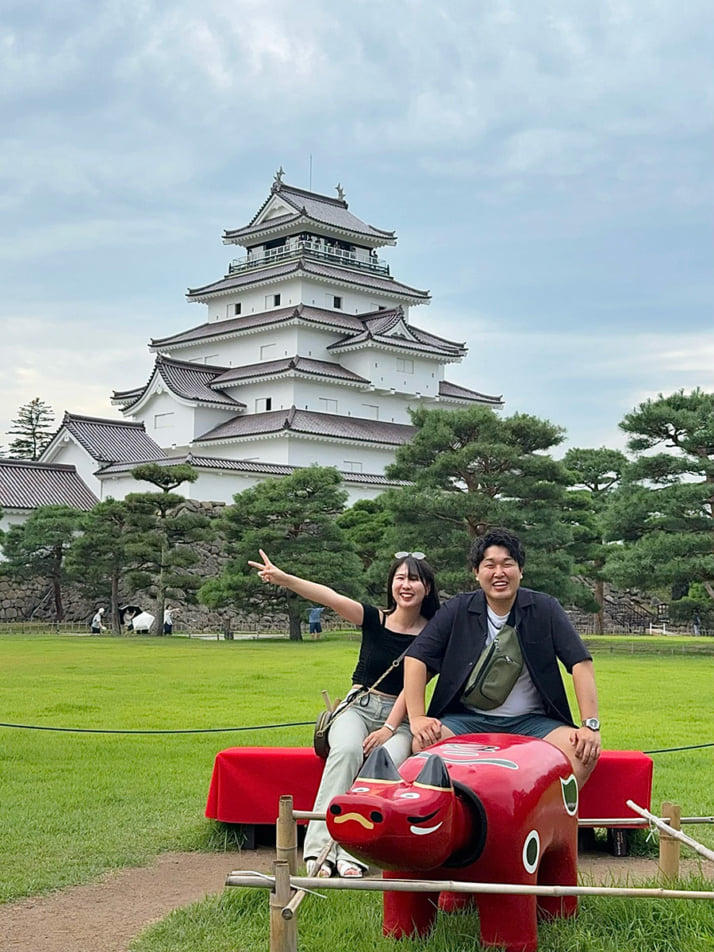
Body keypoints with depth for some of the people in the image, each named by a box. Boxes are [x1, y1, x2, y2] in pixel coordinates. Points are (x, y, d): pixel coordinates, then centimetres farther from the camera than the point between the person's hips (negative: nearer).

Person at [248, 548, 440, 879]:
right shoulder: (375, 619, 1)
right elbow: (331, 598, -15)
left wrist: (389, 728, -18)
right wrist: (284, 578, -29)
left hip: (399, 717, 0)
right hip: (358, 707, 0)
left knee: (389, 759, -33)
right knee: (347, 750, -33)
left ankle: (352, 852, -33)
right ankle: (320, 847, -36)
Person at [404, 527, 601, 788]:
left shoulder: (545, 610, 2)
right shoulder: (457, 610, 4)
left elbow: (580, 663, -3)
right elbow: (416, 658, 0)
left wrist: (591, 725, -15)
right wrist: (417, 718, -14)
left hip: (531, 722, 0)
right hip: (468, 720, 0)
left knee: (584, 750, -27)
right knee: (425, 744, -30)